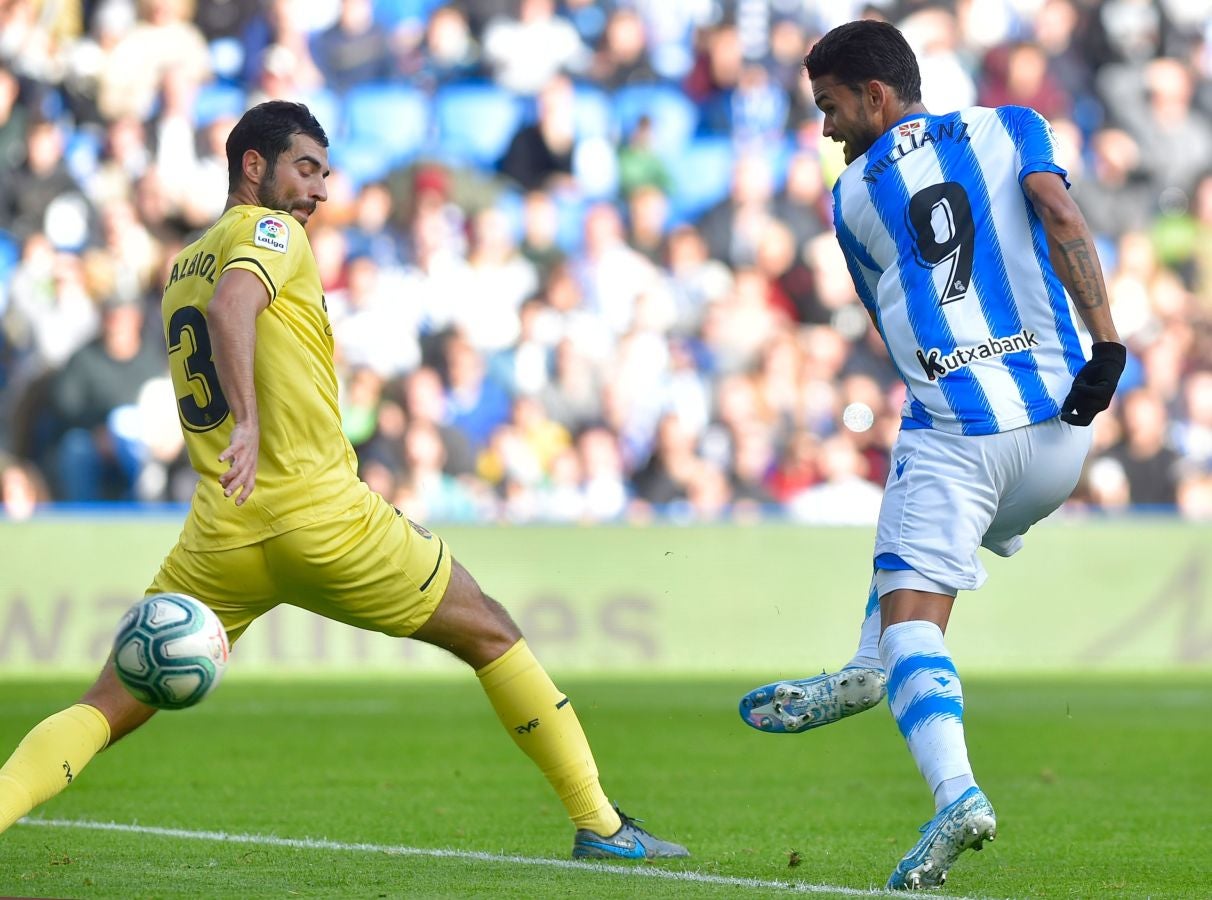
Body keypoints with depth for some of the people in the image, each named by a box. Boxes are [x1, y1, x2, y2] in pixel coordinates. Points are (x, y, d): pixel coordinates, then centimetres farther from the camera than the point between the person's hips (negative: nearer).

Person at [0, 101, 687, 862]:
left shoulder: (182, 269, 21)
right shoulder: (270, 231, -2)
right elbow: (230, 305, -24)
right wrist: (250, 420, -35)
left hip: (221, 539, 6)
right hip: (325, 515, -6)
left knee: (107, 711, 5)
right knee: (493, 638, 12)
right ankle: (598, 824, 13)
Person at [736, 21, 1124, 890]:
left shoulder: (853, 194, 13)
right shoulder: (1009, 128, 12)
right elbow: (1060, 214, -7)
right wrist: (1104, 340, -13)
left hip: (952, 434, -4)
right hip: (1058, 422, 4)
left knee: (911, 617, -11)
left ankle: (956, 791, -34)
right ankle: (866, 675, 35)